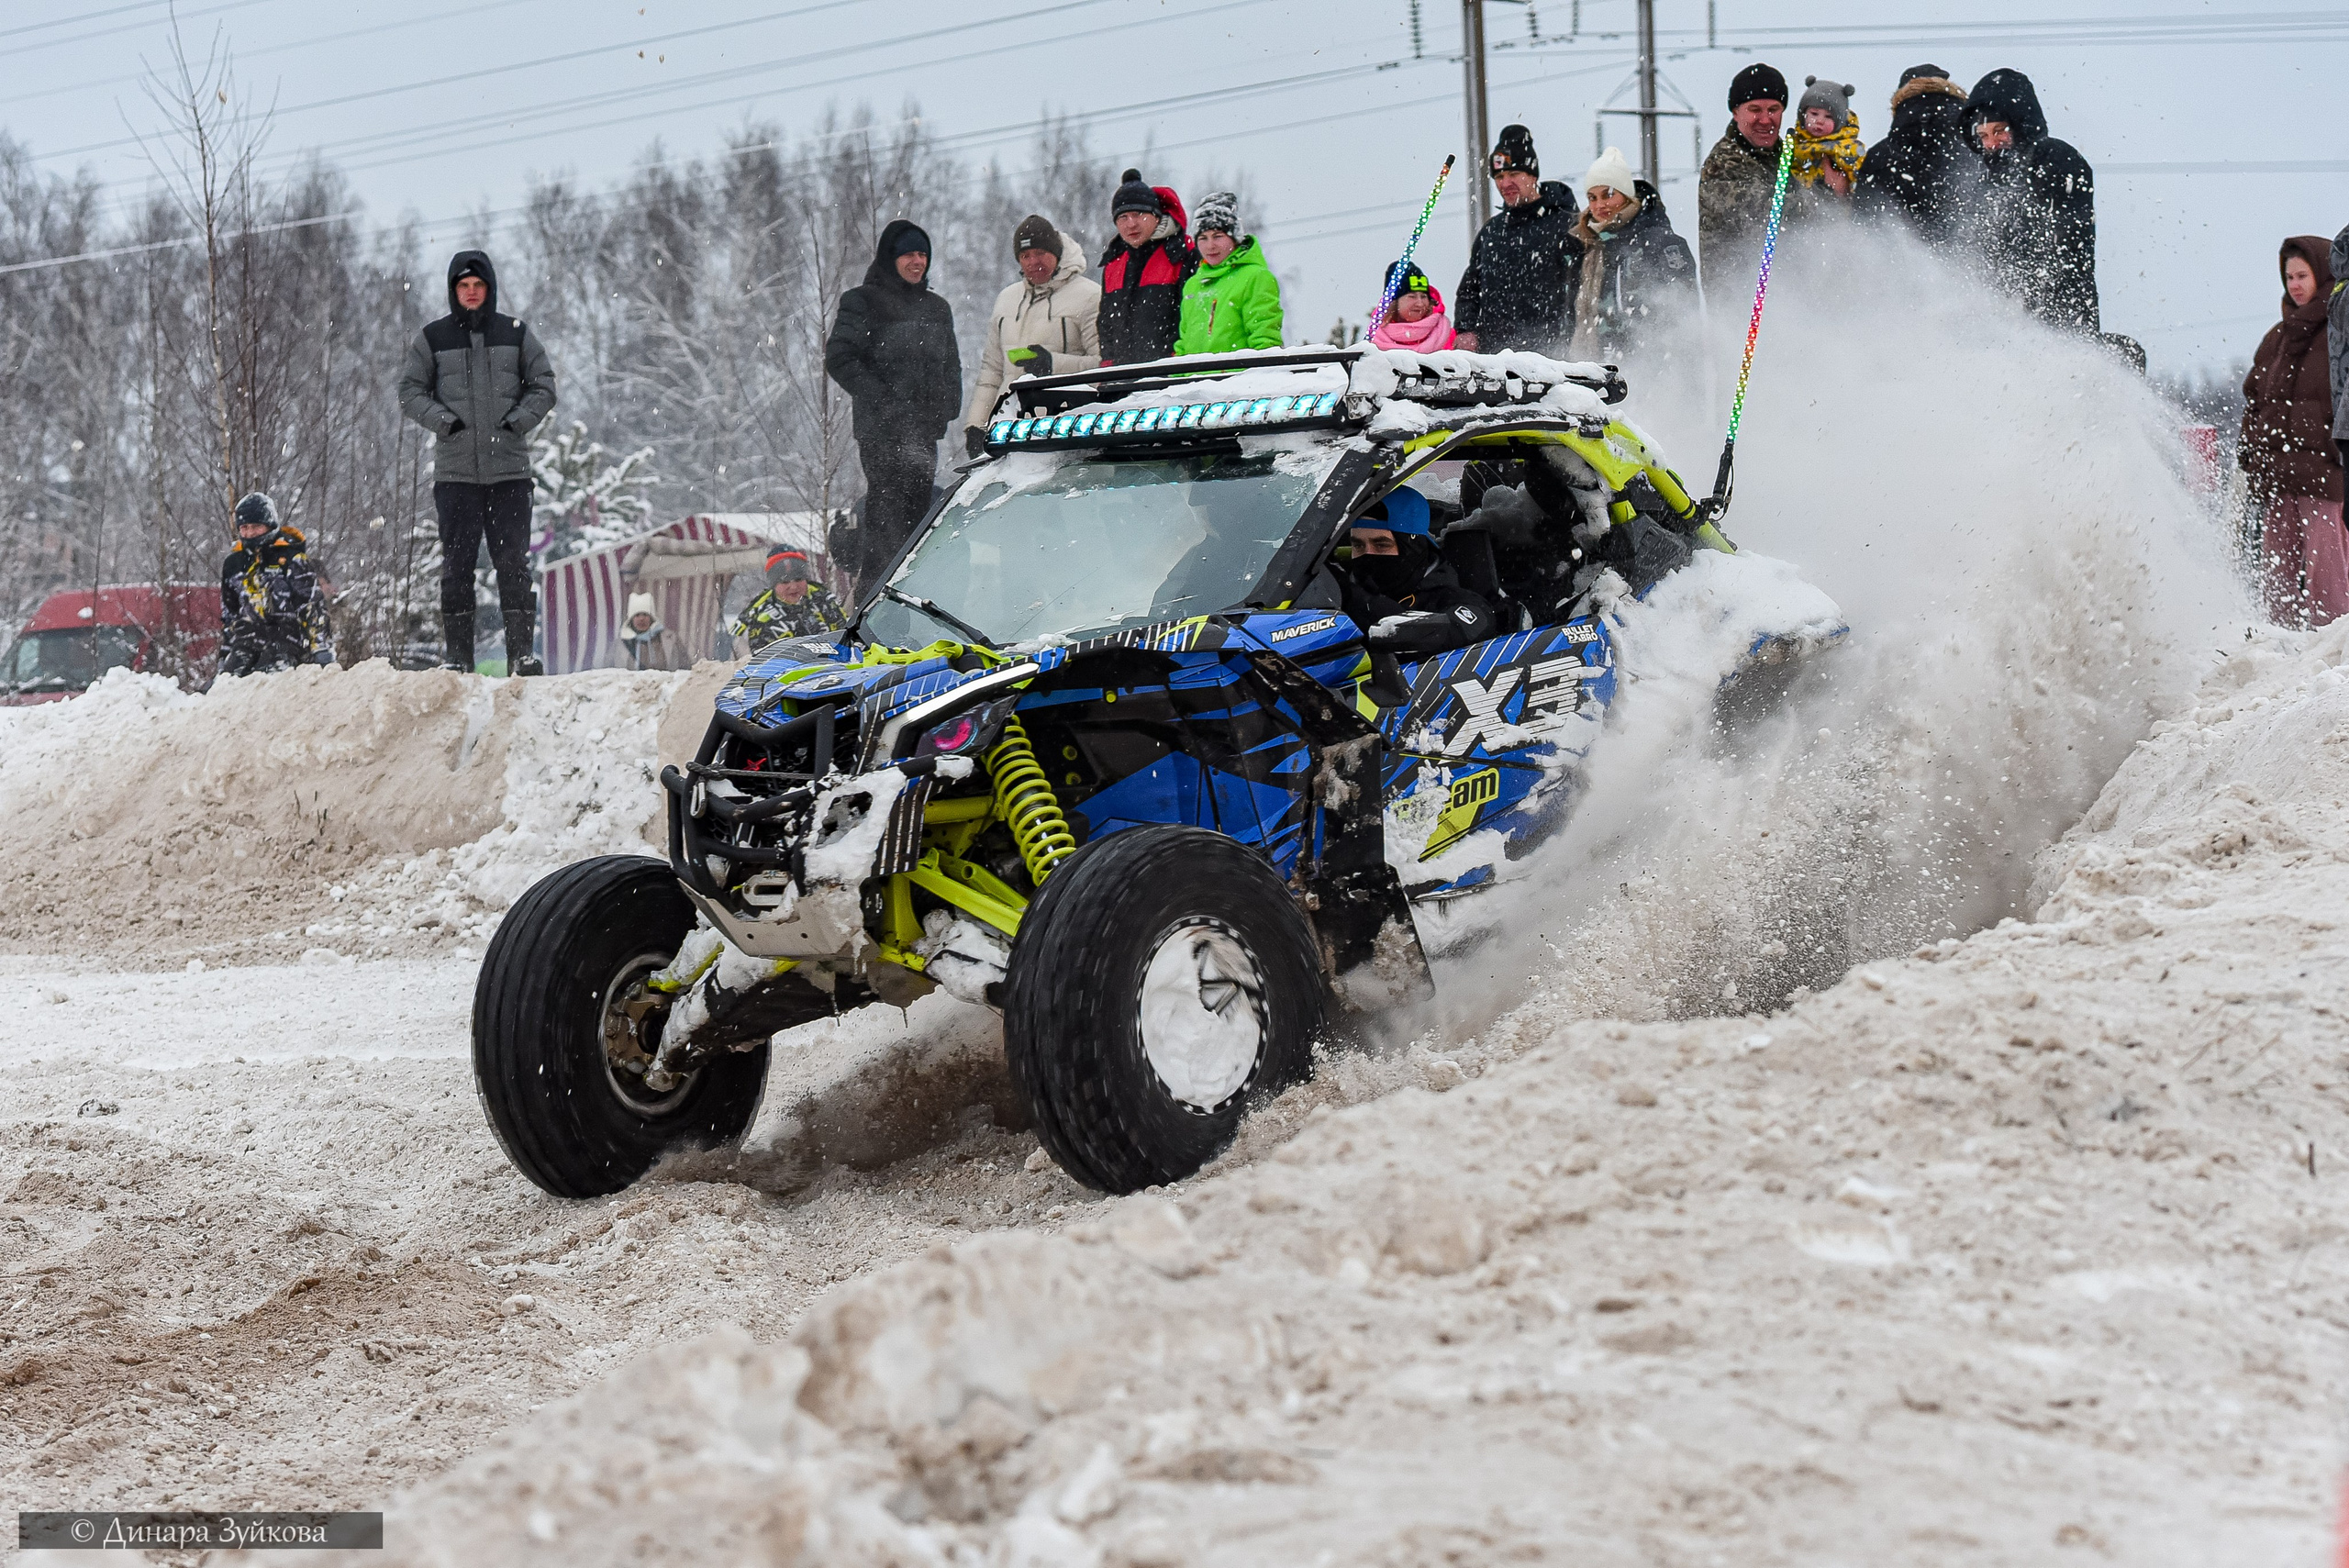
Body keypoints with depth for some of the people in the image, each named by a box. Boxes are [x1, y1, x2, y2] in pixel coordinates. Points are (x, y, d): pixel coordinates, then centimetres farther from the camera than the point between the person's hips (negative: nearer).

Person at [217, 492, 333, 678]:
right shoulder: (233, 564, 19)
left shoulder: (291, 557, 1)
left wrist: (323, 647, -11)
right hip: (248, 633, 5)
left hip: (287, 633, -5)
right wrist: (225, 653, 23)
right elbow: (228, 614, 27)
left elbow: (313, 605, -3)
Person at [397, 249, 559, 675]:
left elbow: (544, 385, 11)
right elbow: (410, 392, 9)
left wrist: (519, 420, -5)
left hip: (509, 469, 0)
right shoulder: (432, 338, 6)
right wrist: (443, 420, -8)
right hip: (454, 471, 0)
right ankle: (456, 653, 4)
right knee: (456, 565, 0)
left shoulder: (516, 334, 7)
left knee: (514, 562, -3)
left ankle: (522, 651, -1)